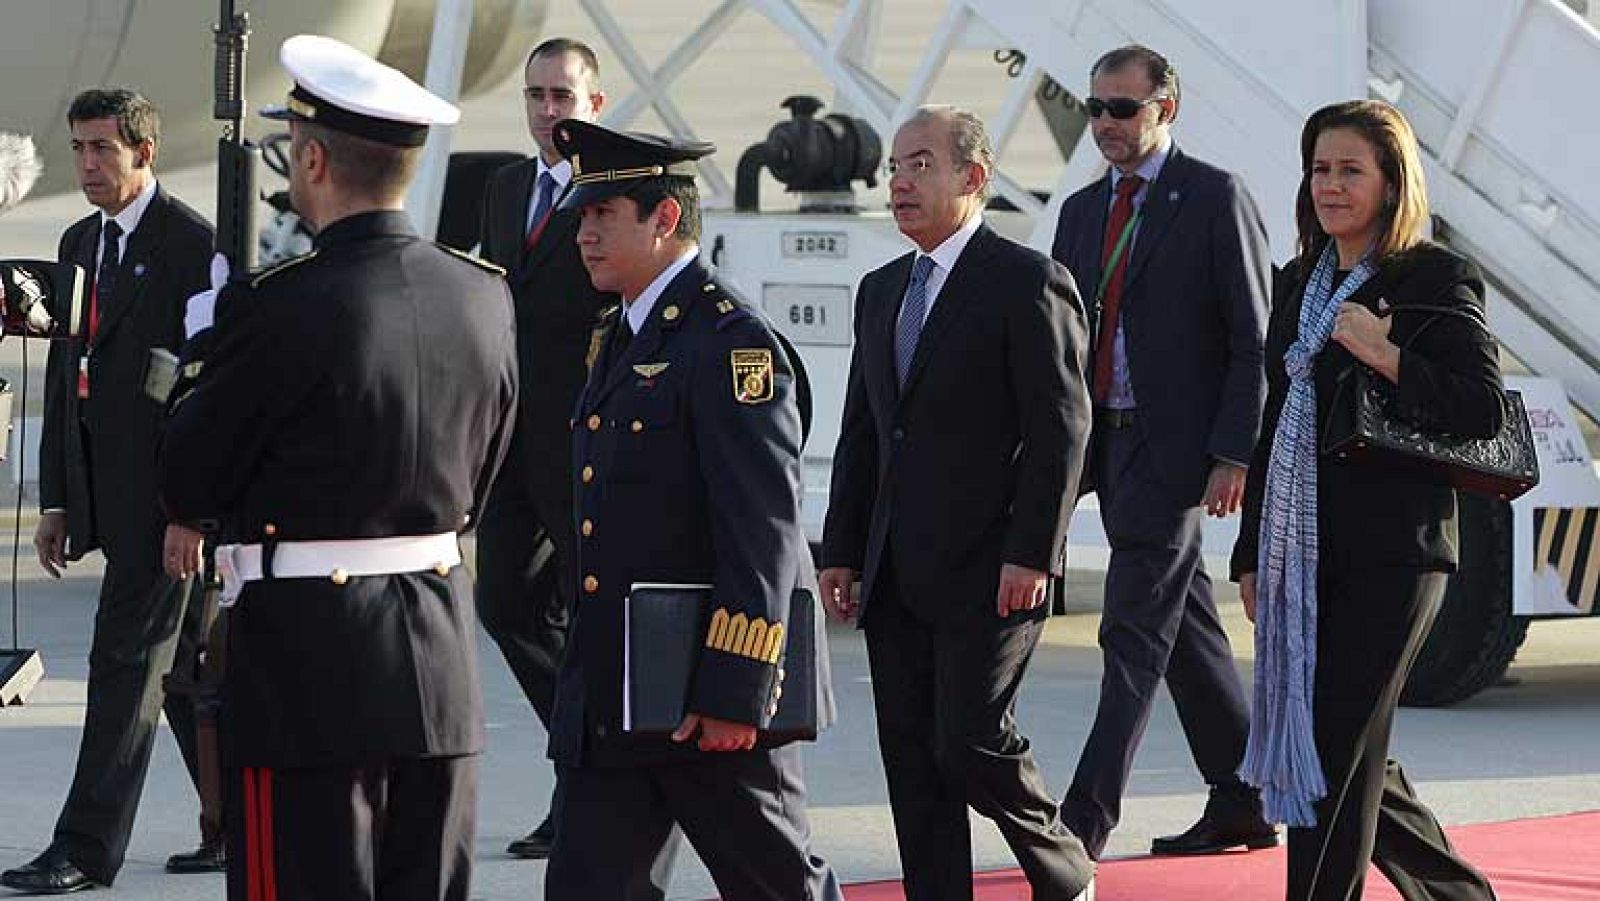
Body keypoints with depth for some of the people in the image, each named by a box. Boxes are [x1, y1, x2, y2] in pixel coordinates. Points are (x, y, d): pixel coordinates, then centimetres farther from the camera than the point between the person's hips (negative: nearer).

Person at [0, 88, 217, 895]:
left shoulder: (193, 244, -10)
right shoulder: (80, 243, 15)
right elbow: (65, 373, 18)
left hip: (165, 489, -8)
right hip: (104, 489, 8)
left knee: (126, 657, -8)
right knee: (183, 660, 14)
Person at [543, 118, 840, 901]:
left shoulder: (731, 345, -14)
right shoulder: (626, 339, 16)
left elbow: (764, 533, -19)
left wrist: (732, 695, -22)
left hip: (711, 694, -9)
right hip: (609, 703, 9)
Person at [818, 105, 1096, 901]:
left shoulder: (1028, 284, -7)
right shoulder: (881, 291, 16)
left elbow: (1061, 428, -12)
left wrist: (1031, 554, -17)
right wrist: (842, 552, 12)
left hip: (988, 571, -7)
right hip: (897, 576, 7)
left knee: (970, 744, -10)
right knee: (911, 759, 5)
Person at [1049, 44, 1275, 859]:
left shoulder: (1215, 198, -7)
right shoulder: (1083, 210, 14)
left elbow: (1254, 340, -10)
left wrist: (1234, 455, -16)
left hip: (1176, 447, -8)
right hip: (1108, 445, 8)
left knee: (1136, 632, -9)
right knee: (1184, 628, 13)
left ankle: (1087, 818, -11)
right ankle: (1241, 805, 22)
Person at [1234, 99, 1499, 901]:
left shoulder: (1437, 280, -6)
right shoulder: (1299, 283, 15)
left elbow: (1483, 412, -13)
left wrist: (1388, 358, -23)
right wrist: (1252, 554, 16)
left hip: (1389, 555, -7)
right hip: (1301, 554, 7)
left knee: (1338, 754, -8)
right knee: (1348, 756, 11)